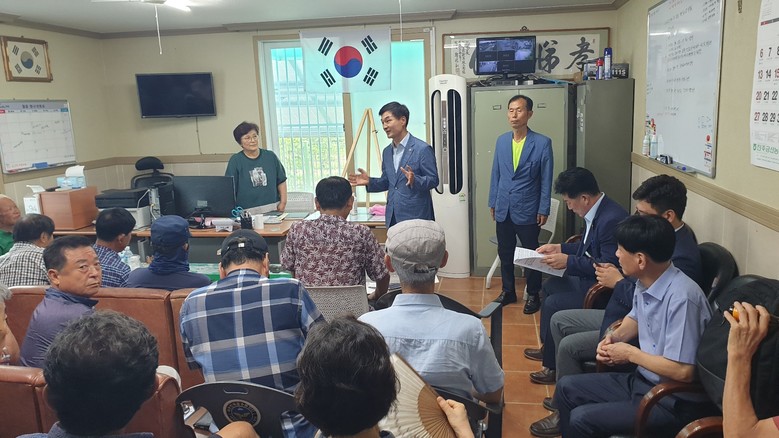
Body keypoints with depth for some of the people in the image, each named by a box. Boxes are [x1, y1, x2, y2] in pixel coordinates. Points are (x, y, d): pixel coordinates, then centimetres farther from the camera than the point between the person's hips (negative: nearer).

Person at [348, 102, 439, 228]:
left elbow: (433, 180, -8)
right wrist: (369, 182, 3)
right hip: (393, 217, 6)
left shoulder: (422, 149, -8)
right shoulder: (387, 152, 15)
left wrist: (414, 180, -26)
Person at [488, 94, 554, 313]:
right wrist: (492, 202, 10)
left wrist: (543, 209, -7)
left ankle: (533, 294, 25)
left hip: (527, 211, -4)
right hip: (503, 210, 4)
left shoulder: (542, 143, -8)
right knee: (505, 253, 14)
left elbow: (546, 179, -6)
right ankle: (508, 291, 31)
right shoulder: (501, 141, 4)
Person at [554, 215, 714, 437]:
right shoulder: (645, 282, -3)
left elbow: (682, 371, -29)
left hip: (674, 401, -8)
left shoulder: (681, 297, -28)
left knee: (582, 419, -18)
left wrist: (631, 353, -16)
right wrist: (614, 336, 0)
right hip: (641, 380, 8)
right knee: (567, 388, 9)